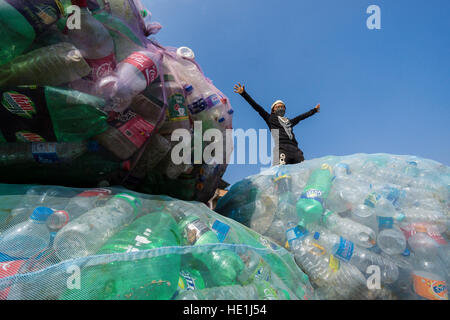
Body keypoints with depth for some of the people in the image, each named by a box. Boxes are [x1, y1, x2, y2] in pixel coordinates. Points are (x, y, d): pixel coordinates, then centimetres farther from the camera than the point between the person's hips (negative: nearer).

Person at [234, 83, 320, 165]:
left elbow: (302, 116, 49)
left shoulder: (289, 122, 33)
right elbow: (257, 107, 16)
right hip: (281, 148, -5)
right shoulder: (271, 118, 21)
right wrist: (243, 93, 13)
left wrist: (314, 110, 64)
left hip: (295, 149, 5)